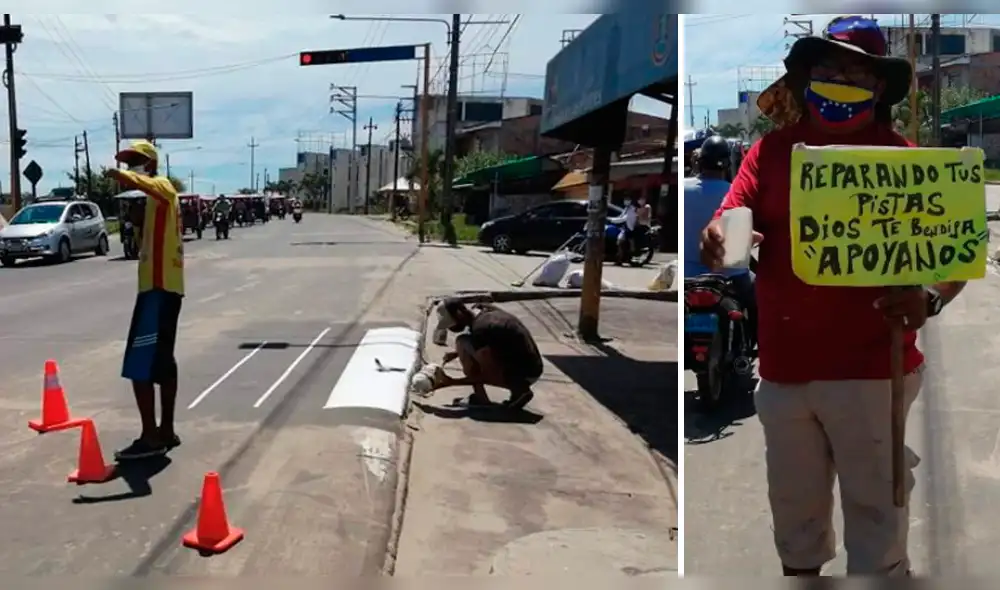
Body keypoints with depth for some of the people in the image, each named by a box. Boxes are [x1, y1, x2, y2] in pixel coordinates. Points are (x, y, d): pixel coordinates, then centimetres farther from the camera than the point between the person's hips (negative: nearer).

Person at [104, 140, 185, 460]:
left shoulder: (163, 186, -8)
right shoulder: (160, 194, 22)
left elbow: (146, 184, -34)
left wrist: (122, 176, -53)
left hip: (158, 287, -11)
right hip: (164, 286, 11)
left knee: (139, 365, -9)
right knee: (162, 362, 13)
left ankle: (150, 437, -5)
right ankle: (166, 431, 19)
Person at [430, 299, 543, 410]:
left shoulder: (480, 328, -20)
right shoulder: (487, 312, 7)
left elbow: (487, 375, -17)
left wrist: (452, 382, -10)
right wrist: (458, 353, 14)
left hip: (521, 375, -9)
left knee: (462, 343, -8)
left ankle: (481, 400, -2)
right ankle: (518, 389, 12)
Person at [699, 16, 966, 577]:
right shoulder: (772, 149, 5)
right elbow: (728, 223, -3)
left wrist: (928, 297, -31)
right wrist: (720, 239, -28)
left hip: (870, 369, -3)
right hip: (783, 367, 3)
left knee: (875, 515, 6)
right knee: (794, 508, 21)